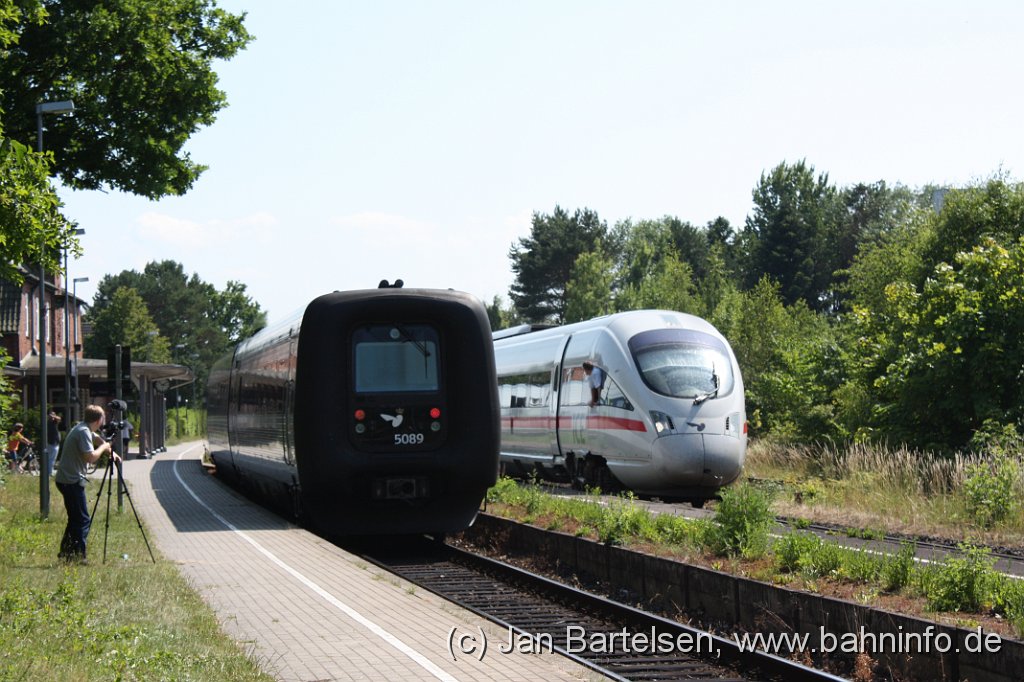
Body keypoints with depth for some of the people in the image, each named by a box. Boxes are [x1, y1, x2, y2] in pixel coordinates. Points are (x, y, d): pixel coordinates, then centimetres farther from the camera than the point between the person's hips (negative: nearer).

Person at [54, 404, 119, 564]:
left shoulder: (83, 429, 14)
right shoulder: (84, 432, -17)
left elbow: (96, 438, 32)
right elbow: (91, 457, -23)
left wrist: (111, 452, 26)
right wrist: (104, 447, -8)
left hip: (65, 480, 10)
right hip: (72, 481, -10)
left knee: (75, 518, 17)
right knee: (83, 519, -8)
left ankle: (65, 553, 20)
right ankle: (78, 556, -9)